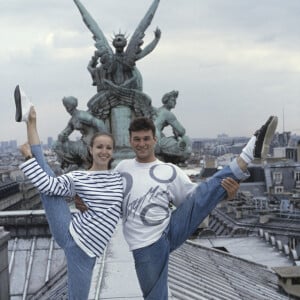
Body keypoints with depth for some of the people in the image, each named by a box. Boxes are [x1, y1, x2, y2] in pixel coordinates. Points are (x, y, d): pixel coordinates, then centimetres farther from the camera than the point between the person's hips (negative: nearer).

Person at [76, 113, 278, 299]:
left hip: (171, 232, 0)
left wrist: (223, 189, -15)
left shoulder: (170, 171, 4)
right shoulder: (123, 168, 9)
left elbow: (194, 199, 2)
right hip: (146, 246, 0)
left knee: (209, 189, -16)